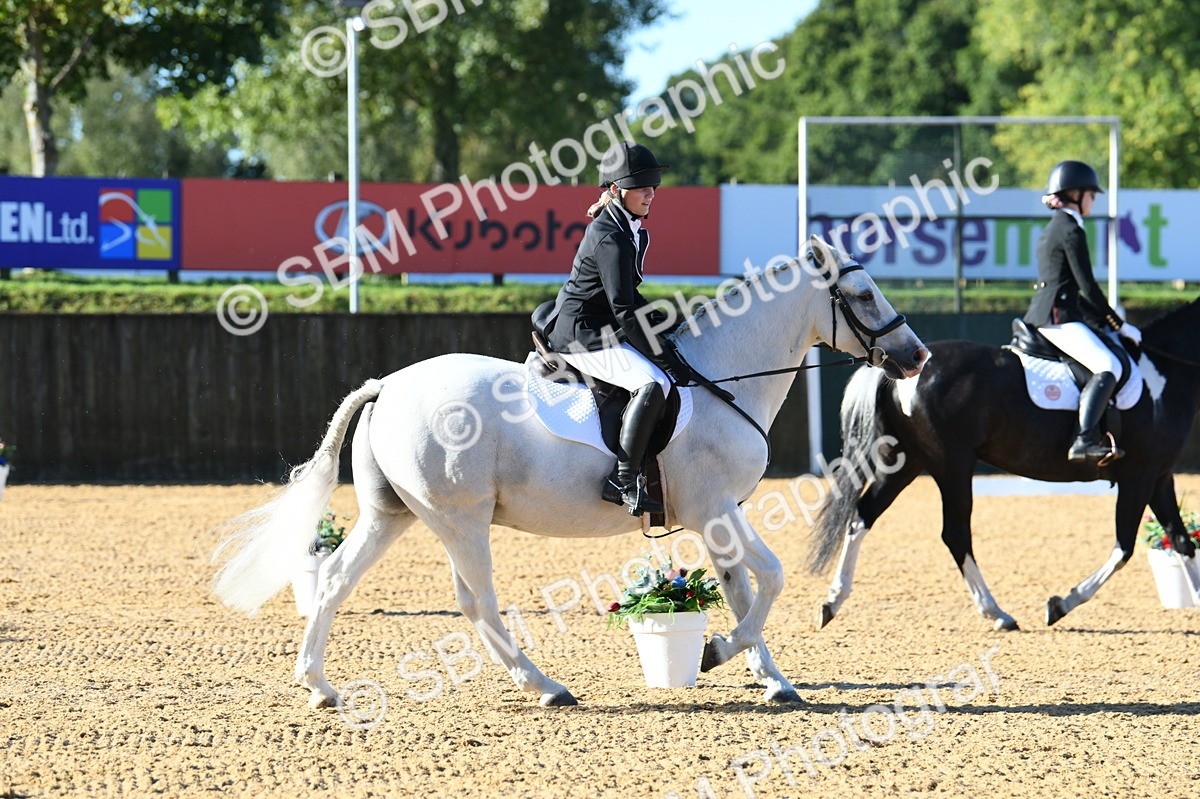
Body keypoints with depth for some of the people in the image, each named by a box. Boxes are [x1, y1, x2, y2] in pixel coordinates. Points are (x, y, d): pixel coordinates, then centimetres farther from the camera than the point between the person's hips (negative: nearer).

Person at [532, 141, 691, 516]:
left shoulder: (634, 232, 11)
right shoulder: (611, 238, -21)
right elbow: (625, 312, -25)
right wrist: (666, 360, -24)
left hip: (599, 328, 11)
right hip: (581, 333, -11)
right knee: (654, 383, -28)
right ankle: (624, 481, -30)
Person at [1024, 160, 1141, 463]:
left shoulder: (1052, 230, 21)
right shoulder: (1071, 231, -10)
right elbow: (1088, 287, -13)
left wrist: (1103, 321, 24)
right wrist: (1119, 325, -6)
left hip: (1040, 315, 11)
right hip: (1058, 317, -11)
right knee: (1108, 366, -25)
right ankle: (1084, 440, -38)